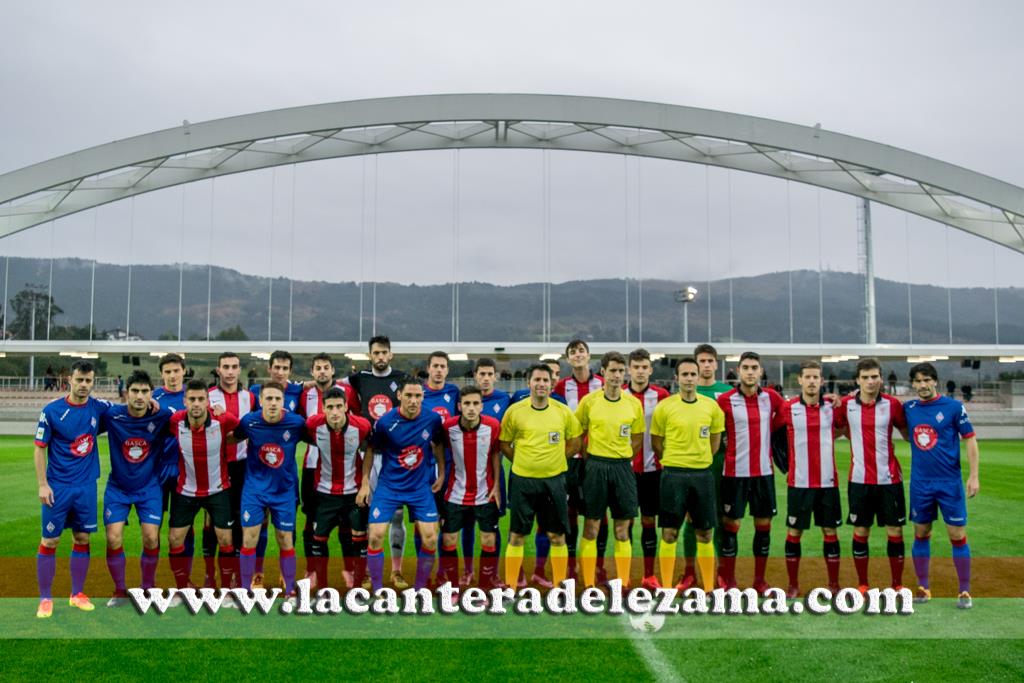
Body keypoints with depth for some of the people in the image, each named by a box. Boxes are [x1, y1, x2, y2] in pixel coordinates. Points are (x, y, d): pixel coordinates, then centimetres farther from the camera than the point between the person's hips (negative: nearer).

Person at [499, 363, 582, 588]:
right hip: (522, 480, -1)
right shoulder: (514, 411, -3)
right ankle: (510, 585, 14)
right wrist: (524, 461, 0)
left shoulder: (563, 411, 0)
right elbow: (504, 444, 6)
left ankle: (560, 584, 18)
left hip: (554, 480, 1)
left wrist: (553, 459, 3)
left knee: (557, 536, 7)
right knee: (517, 536, 5)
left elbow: (574, 444, 10)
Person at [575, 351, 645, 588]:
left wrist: (622, 457, 7)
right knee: (591, 529, 2)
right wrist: (590, 457, 1)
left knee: (622, 532, 7)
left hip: (623, 467, 2)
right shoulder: (589, 400, -3)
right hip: (596, 467, -2)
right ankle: (589, 584, 9)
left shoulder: (633, 403, 4)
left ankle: (623, 584, 14)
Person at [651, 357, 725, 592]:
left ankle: (709, 587, 18)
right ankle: (667, 588, 9)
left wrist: (700, 459, 12)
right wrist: (673, 462, 7)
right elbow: (656, 442, 4)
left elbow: (715, 439, 15)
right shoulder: (664, 407, -4)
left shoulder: (711, 406, 2)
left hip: (703, 474, 2)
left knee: (705, 534, 8)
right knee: (669, 533, 1)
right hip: (673, 474, -2)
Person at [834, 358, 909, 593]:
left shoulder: (892, 404, -4)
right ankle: (862, 585, 19)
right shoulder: (846, 404, -2)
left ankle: (898, 585, 17)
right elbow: (839, 430, 14)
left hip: (889, 479, 0)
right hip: (859, 480, 0)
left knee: (895, 532, 4)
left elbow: (907, 433, 5)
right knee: (861, 532, 7)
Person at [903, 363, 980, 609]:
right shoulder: (908, 409, 4)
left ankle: (965, 591, 10)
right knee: (921, 534, 9)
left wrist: (973, 475, -10)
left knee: (958, 536, 0)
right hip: (920, 484, 3)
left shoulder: (954, 407, -5)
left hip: (950, 483, -3)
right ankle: (923, 587, 20)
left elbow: (970, 440, -3)